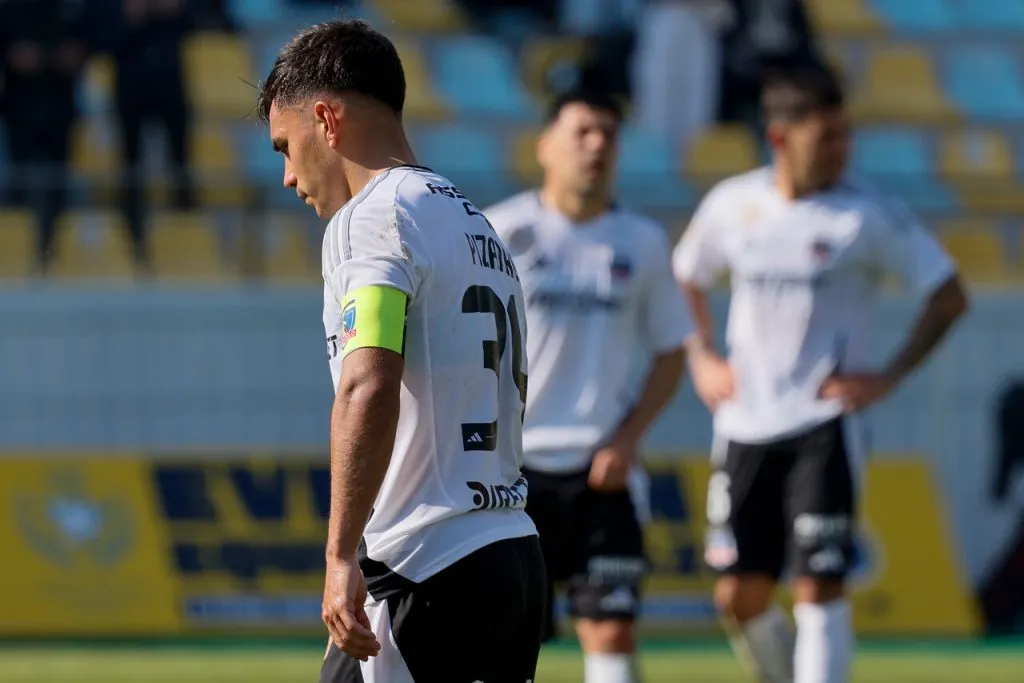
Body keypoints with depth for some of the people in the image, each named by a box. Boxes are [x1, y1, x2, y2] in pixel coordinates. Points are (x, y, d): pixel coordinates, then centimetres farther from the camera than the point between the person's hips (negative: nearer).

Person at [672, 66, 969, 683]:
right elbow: (688, 279, 22)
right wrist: (702, 358, 10)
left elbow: (949, 297, -3)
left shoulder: (869, 217, -8)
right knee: (740, 595, 3)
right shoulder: (733, 205, 3)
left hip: (825, 423, -4)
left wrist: (891, 377, -9)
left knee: (819, 586, -12)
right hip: (746, 422, 4)